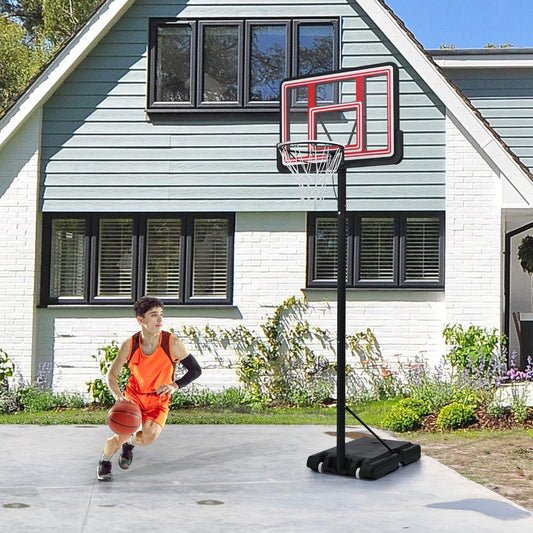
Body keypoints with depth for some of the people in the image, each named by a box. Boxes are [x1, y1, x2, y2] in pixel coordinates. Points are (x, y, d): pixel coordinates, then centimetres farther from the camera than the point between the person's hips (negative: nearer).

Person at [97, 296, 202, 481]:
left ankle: (131, 442, 17)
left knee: (149, 436, -23)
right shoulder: (129, 345, -16)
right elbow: (112, 374, -6)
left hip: (159, 400, 0)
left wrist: (175, 385, -28)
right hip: (133, 395, 0)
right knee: (122, 435, -18)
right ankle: (104, 461, 18)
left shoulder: (172, 344, -20)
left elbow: (196, 370, -11)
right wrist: (118, 396, -26)